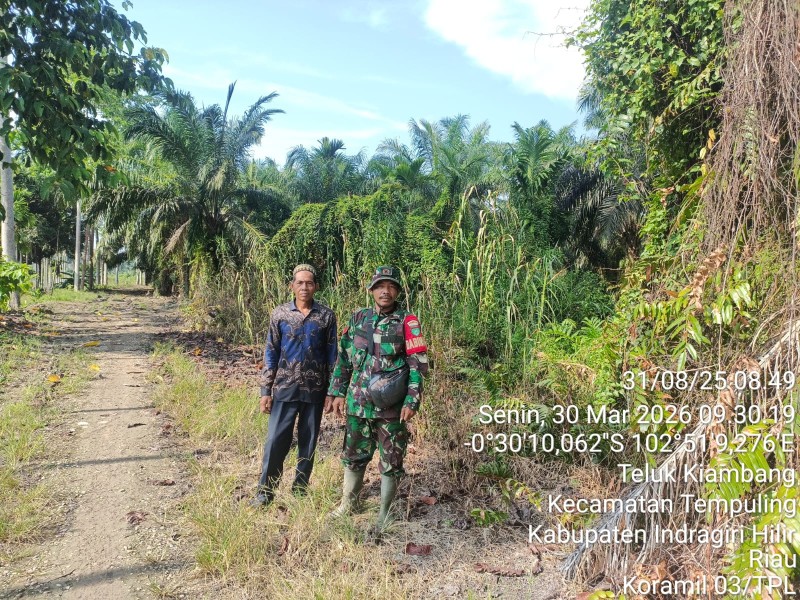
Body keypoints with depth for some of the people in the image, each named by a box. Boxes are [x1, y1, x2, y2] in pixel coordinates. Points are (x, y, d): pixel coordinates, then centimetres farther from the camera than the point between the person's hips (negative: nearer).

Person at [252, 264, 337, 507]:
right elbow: (271, 353, 2)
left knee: (308, 442, 10)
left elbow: (332, 355, 3)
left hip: (315, 390, 1)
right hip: (285, 388, 0)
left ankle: (300, 490, 24)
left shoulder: (326, 315, -1)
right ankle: (265, 492, 13)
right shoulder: (280, 314, 0)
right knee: (276, 440, -2)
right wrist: (266, 390, -1)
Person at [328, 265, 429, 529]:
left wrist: (412, 401, -15)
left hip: (391, 407, -3)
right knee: (354, 456, 17)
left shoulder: (407, 322, -6)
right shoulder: (358, 318, 6)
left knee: (391, 463, 8)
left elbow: (418, 365, -8)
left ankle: (385, 514, 24)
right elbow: (343, 358, 11)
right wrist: (337, 392, 6)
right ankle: (347, 504, 37)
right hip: (358, 403, 4)